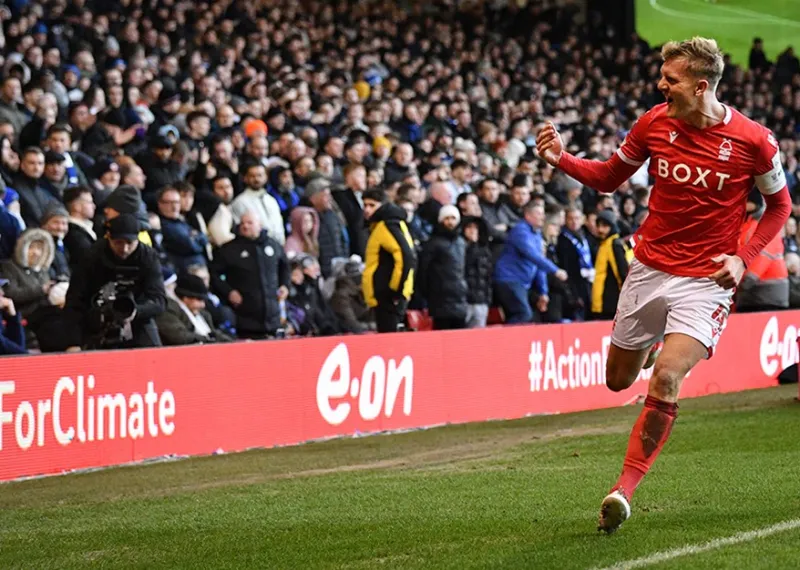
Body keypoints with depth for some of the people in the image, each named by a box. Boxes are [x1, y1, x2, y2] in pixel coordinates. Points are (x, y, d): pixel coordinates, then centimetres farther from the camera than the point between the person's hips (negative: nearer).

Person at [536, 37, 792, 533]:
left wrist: (743, 258, -9)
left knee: (666, 379, -22)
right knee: (619, 379, 13)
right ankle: (651, 345, 50)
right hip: (649, 268, 4)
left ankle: (625, 490, -12)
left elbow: (780, 204, 4)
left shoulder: (753, 140, -11)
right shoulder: (654, 123, -3)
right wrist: (562, 160, -7)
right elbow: (610, 177, 11)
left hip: (705, 281, -4)